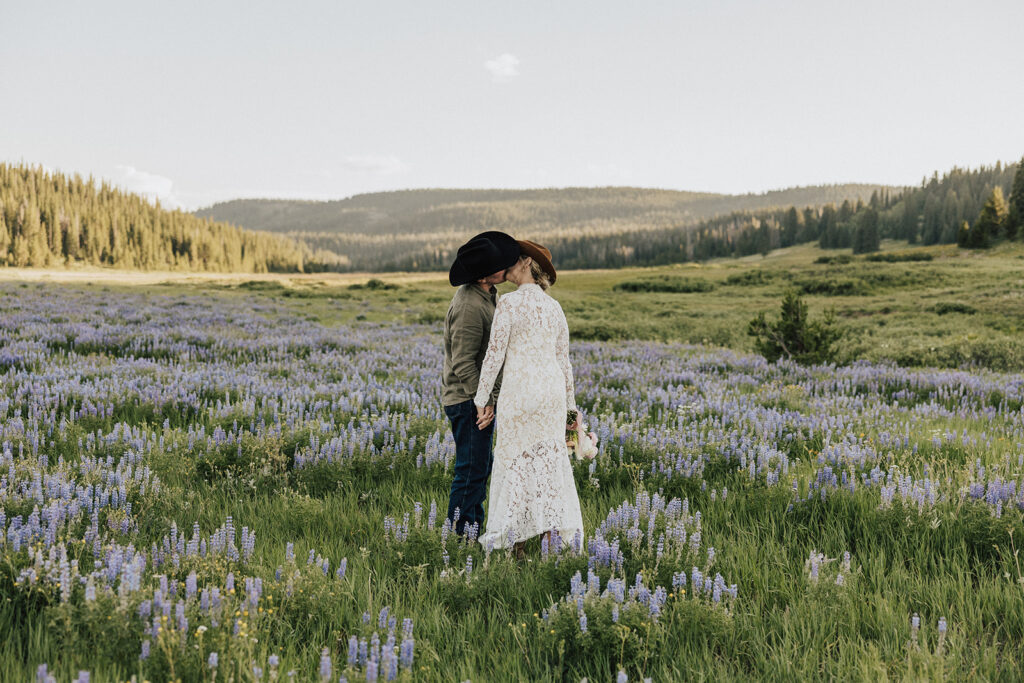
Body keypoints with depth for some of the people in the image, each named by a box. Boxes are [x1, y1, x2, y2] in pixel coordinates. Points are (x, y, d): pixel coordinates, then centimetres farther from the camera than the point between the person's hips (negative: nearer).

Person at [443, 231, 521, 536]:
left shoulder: (488, 294, 8)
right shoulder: (469, 307, -23)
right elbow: (463, 364, -23)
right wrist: (484, 402, -22)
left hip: (482, 394, 10)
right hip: (469, 399, -10)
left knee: (482, 463, 17)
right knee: (472, 469, -4)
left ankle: (474, 530, 28)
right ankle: (459, 534, 5)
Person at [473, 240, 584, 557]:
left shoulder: (508, 303, -9)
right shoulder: (554, 307, 10)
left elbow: (494, 354, -12)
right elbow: (563, 360, 12)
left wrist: (482, 399, -7)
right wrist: (570, 405, 18)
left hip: (518, 391, -5)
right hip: (552, 390, 5)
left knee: (515, 462, 6)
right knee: (550, 463, 9)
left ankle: (516, 541, 12)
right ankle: (552, 536, 10)